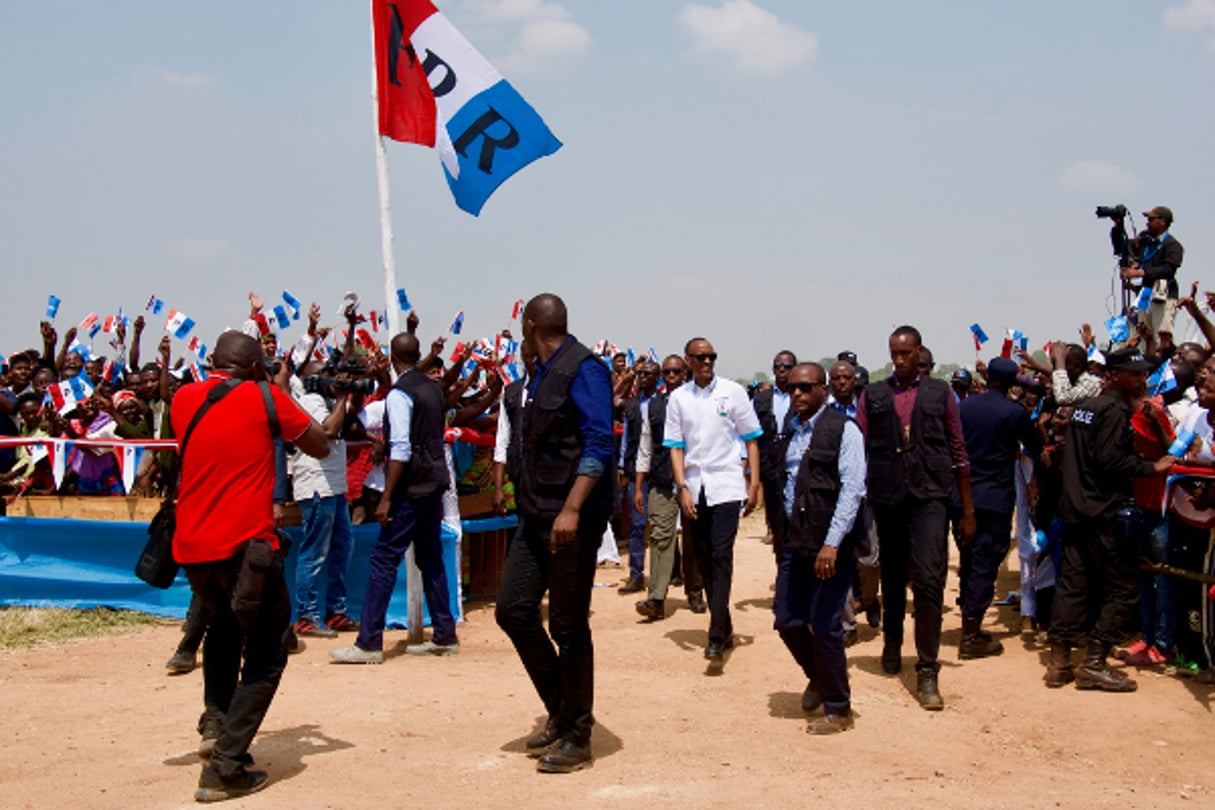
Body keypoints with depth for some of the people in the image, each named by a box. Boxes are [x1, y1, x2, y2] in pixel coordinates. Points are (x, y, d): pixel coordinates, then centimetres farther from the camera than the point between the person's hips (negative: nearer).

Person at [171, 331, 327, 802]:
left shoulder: (184, 399, 8)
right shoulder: (265, 397, -4)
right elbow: (320, 448, 4)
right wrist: (283, 399, 17)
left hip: (190, 547, 5)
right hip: (244, 545, -5)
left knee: (222, 628, 32)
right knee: (265, 655, 5)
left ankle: (214, 719, 18)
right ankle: (225, 766, -4)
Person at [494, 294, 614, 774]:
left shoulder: (582, 369, -11)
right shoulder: (542, 374, 15)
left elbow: (598, 444, -19)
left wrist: (571, 509, -26)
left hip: (572, 518, -9)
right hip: (536, 514, 9)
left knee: (569, 627, -1)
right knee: (513, 610, 7)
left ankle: (576, 737, 13)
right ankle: (560, 712, 22)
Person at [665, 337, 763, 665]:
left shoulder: (732, 391, 3)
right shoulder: (678, 397, 7)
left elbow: (751, 440, 5)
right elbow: (675, 446, 5)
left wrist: (754, 483, -2)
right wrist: (682, 488, -6)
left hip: (726, 486, -3)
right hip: (693, 488, 3)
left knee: (722, 558, -12)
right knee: (705, 561, 8)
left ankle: (717, 637, -15)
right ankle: (725, 628, 21)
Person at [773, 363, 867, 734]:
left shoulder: (843, 429, -7)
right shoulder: (791, 431, 13)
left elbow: (852, 489, -13)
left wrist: (832, 543, -19)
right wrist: (781, 537, 13)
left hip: (830, 545, -6)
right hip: (794, 541, 6)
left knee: (825, 627, -1)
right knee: (787, 621, 8)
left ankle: (837, 710, 16)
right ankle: (818, 678, 36)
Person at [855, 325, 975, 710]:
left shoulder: (940, 393, 8)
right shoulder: (873, 396, 9)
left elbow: (958, 451, 10)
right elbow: (857, 448, 5)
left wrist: (967, 509, 8)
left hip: (929, 496, -2)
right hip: (886, 498, 2)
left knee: (928, 580, -12)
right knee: (892, 580, 15)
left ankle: (927, 672, -7)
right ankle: (891, 644, 38)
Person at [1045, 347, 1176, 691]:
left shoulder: (1085, 407, 17)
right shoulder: (1115, 409, -12)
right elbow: (1110, 459, -21)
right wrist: (1151, 467, -14)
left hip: (1075, 508, 9)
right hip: (1104, 512, -9)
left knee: (1072, 585, 8)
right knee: (1122, 588, -1)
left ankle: (1059, 662, 9)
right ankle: (1093, 663, -3)